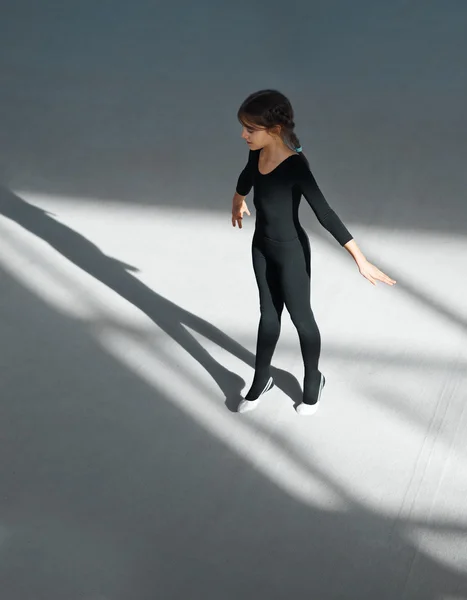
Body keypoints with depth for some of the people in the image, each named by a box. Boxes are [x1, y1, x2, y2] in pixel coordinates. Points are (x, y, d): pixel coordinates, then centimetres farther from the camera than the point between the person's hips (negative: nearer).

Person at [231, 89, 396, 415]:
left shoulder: (295, 167, -31)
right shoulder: (258, 153, -10)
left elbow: (326, 215, -33)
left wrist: (361, 261, -33)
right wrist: (239, 200, 36)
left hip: (291, 253, -6)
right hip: (262, 246, 6)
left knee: (300, 317, 13)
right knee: (269, 313, 20)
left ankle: (313, 380, 36)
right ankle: (261, 379, 36)